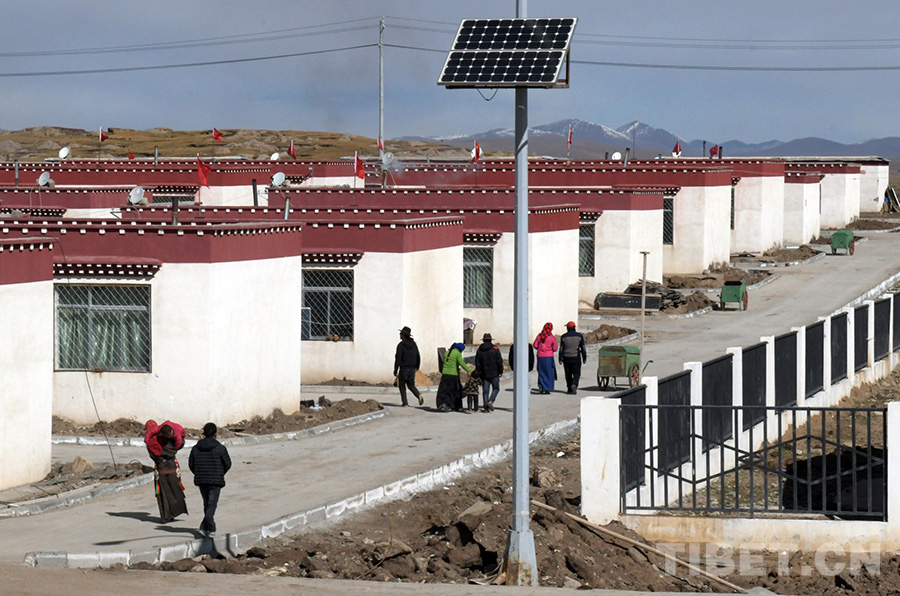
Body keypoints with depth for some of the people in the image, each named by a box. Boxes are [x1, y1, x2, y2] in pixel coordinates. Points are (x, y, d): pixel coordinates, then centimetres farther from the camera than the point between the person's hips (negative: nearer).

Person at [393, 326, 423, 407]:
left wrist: (395, 370, -9)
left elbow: (398, 358, -14)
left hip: (404, 368, -5)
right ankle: (419, 395, -12)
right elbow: (418, 357, 10)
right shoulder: (413, 344, 7)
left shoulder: (401, 345, -12)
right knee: (411, 385, 14)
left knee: (402, 385, 8)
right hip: (412, 368, 5)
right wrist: (417, 367, 22)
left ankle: (405, 403, 2)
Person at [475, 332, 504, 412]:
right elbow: (499, 361, -4)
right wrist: (501, 371, 5)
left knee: (485, 391, 6)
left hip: (484, 374, 2)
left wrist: (478, 373, 9)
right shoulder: (495, 349, -4)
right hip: (494, 374, -2)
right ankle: (490, 401, -13)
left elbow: (477, 363, 4)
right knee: (496, 388, 9)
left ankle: (486, 407, 0)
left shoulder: (479, 350, 4)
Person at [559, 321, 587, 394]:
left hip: (566, 358, 1)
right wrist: (584, 358, 8)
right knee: (576, 374, 1)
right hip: (576, 358, -1)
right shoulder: (579, 336, -1)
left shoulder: (564, 337, -1)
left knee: (568, 374, 11)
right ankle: (574, 385, -22)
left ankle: (569, 389, 15)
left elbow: (561, 349, -1)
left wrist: (560, 359, 4)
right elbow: (583, 348, 1)